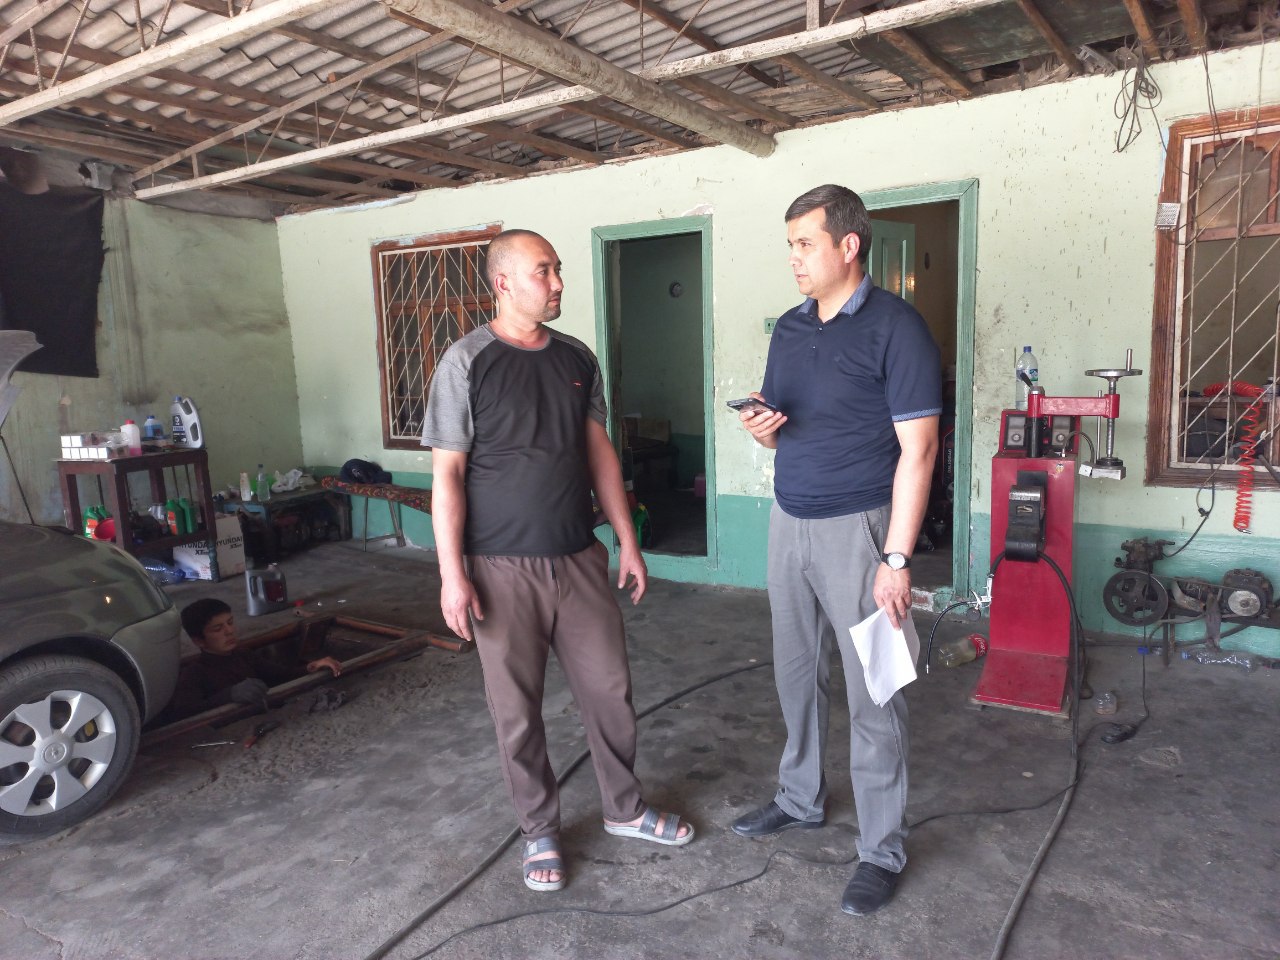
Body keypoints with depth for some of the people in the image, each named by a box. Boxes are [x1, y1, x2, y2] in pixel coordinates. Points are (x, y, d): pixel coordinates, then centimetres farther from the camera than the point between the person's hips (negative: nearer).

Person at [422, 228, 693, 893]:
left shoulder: (577, 359, 7)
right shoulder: (466, 362, -8)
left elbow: (599, 455, 10)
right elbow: (447, 474, -9)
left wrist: (628, 543, 8)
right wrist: (452, 574, -13)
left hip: (580, 560, 4)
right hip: (503, 570, -4)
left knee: (610, 689, 12)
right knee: (517, 710, 9)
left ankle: (625, 810, 35)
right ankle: (540, 832, 31)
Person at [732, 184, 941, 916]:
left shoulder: (894, 327, -11)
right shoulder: (790, 327, 9)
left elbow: (917, 449, -14)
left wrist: (896, 560, -18)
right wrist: (763, 429, -8)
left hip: (856, 527, -6)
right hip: (789, 522, 7)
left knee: (873, 693, 3)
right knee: (797, 672, 17)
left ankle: (883, 850, 19)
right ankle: (801, 799, 37)